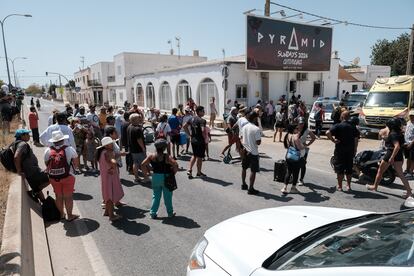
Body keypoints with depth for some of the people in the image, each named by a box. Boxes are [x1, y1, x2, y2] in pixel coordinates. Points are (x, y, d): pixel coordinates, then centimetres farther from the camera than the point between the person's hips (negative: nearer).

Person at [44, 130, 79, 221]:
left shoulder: (48, 151, -1)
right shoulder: (69, 149, -9)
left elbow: (47, 164, 8)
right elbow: (76, 163, -2)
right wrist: (75, 168, 18)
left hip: (53, 177, 3)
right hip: (67, 176, -3)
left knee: (58, 196, 15)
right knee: (68, 197, 6)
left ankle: (61, 214, 29)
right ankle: (70, 215, 15)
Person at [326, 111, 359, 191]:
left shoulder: (338, 126, -8)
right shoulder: (353, 127, 6)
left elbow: (328, 133, -23)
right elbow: (356, 139, 6)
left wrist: (333, 140, -13)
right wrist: (355, 150, 11)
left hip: (340, 150, -4)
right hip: (350, 151, 4)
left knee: (339, 168, 4)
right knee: (349, 168, 13)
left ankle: (339, 186, 9)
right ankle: (348, 185, 20)